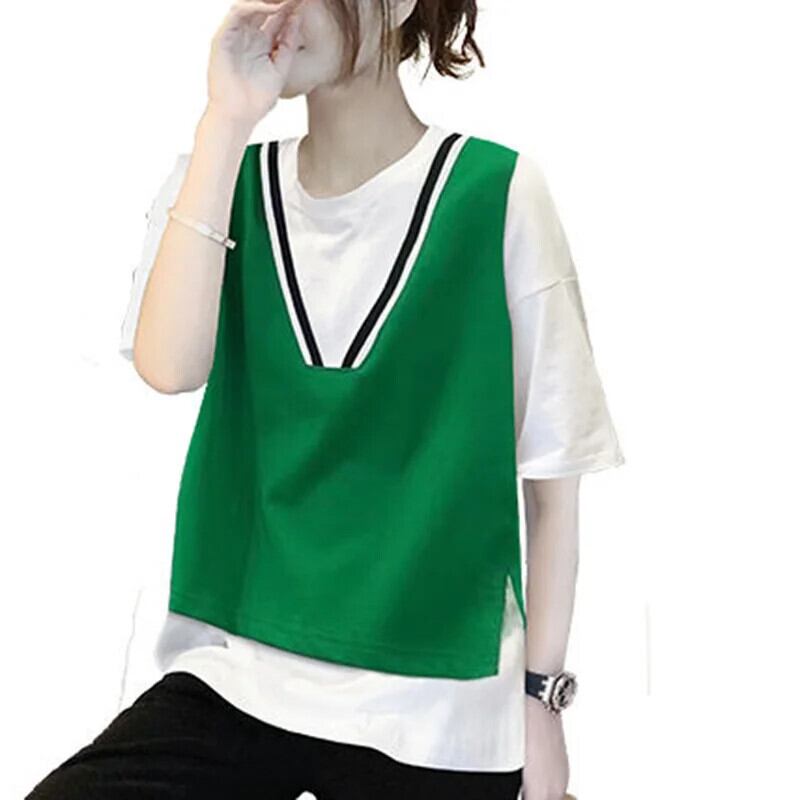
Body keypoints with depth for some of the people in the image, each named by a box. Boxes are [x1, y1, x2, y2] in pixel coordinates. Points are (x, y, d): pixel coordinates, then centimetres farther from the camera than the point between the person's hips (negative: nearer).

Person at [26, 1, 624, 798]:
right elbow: (168, 367, -14)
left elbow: (552, 469, -4)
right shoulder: (220, 179, 3)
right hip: (232, 679, 3)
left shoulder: (498, 191, -8)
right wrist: (227, 122, -17)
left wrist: (542, 696, -1)